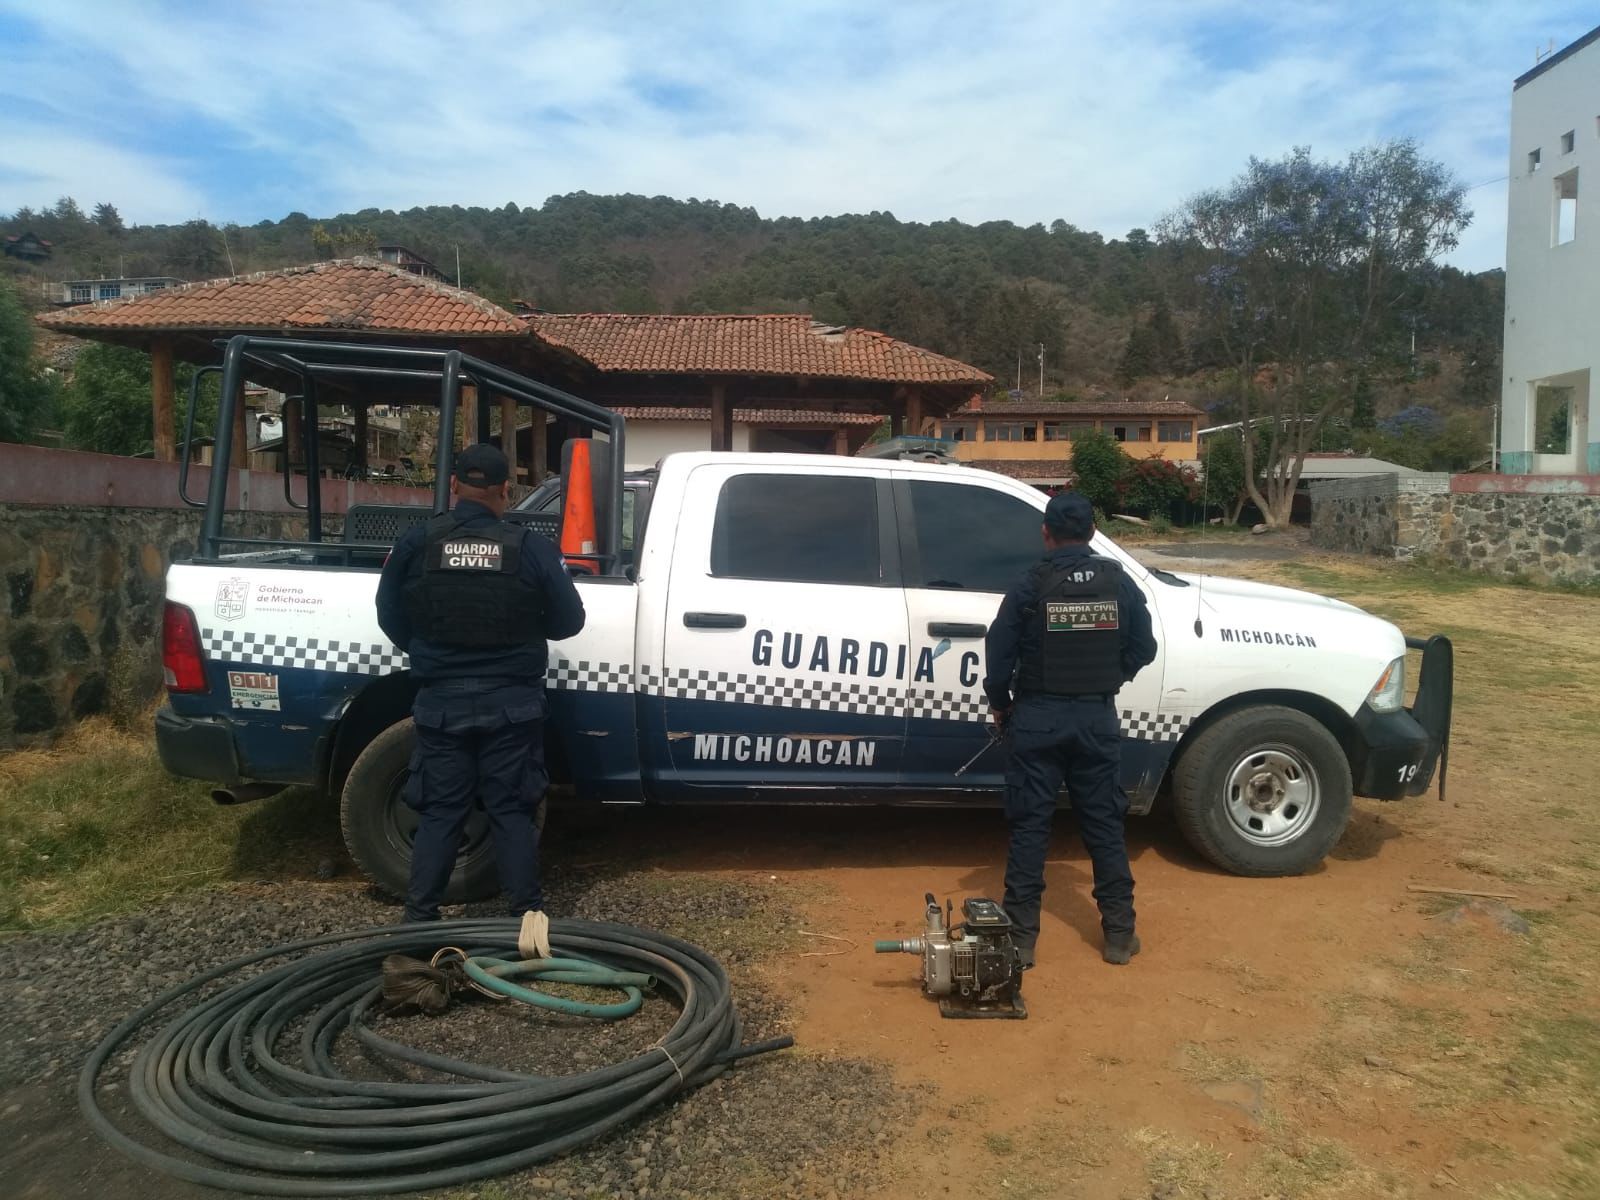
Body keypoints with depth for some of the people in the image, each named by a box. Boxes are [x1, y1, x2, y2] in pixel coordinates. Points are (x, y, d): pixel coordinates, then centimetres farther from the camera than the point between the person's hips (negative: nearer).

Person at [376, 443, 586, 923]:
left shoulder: (414, 544, -4)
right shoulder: (531, 548, -7)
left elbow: (391, 620, 4)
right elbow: (568, 621, -1)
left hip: (442, 703, 1)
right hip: (512, 704, -1)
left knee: (438, 812, 11)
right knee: (512, 811, 9)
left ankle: (419, 917, 15)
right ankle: (525, 914, 12)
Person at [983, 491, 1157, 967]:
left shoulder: (1031, 586, -9)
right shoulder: (1120, 583, -1)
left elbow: (998, 651, -8)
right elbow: (1143, 648, 5)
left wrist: (1000, 704, 7)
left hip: (1038, 718, -2)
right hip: (1097, 717, 3)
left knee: (1030, 825, 4)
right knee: (1104, 824, 12)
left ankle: (1021, 936, 7)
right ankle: (1119, 933, 18)